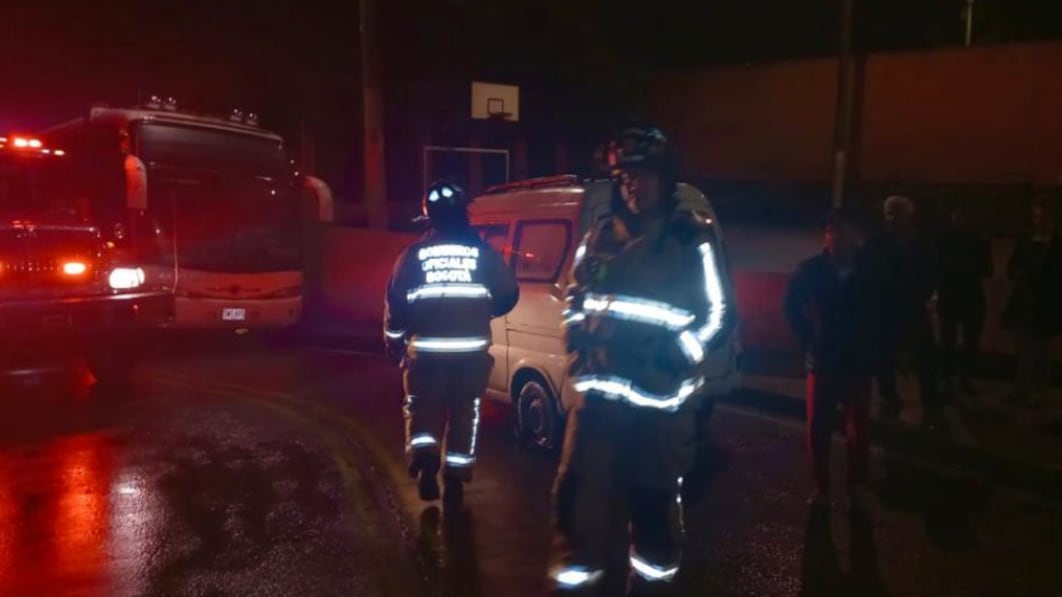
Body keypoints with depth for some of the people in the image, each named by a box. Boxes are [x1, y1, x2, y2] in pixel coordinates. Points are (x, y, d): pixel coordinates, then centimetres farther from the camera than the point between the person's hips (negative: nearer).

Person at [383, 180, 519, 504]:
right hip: (471, 350, 1)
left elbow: (396, 303, 2)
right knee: (464, 412, 13)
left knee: (422, 407, 15)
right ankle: (455, 478, 18)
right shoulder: (484, 252, 1)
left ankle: (424, 457, -8)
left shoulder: (414, 253, 1)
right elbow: (508, 296, 3)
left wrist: (394, 344, 15)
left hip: (425, 350, 0)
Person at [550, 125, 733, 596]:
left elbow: (719, 315, -1)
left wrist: (680, 352, -17)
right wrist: (579, 343, 4)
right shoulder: (601, 237, 10)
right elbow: (576, 300, 20)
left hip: (660, 400, -2)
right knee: (577, 495, 0)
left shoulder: (692, 239, -1)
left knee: (654, 502, 13)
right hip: (599, 392, 3)